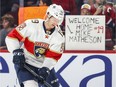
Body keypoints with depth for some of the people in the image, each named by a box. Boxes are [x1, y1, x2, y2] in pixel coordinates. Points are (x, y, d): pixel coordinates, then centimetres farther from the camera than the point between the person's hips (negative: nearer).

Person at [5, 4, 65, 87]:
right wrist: (16, 51, -27)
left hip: (45, 65, 5)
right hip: (25, 63, -5)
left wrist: (46, 68, -27)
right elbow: (12, 36, -16)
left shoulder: (59, 36, -10)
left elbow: (53, 55, -12)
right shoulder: (31, 25, -20)